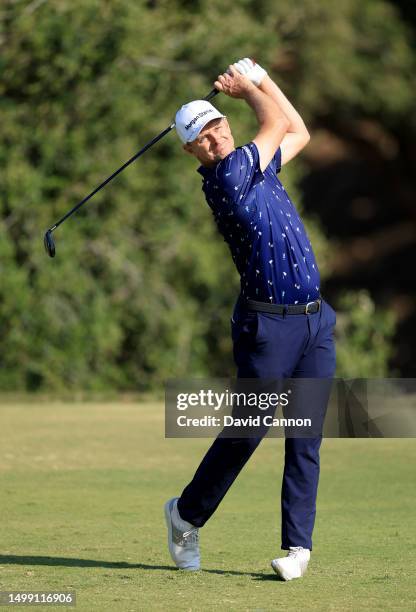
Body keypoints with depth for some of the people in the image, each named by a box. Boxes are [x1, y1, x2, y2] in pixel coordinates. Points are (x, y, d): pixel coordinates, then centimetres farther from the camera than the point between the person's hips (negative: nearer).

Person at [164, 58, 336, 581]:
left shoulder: (255, 165, 12)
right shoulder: (225, 178, -13)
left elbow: (297, 131, 27)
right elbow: (277, 124, -4)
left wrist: (258, 79, 18)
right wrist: (248, 87, 12)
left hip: (315, 321, 7)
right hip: (267, 323, -7)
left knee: (306, 438, 1)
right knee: (247, 430, -1)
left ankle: (297, 546, 1)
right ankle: (187, 514, 20)